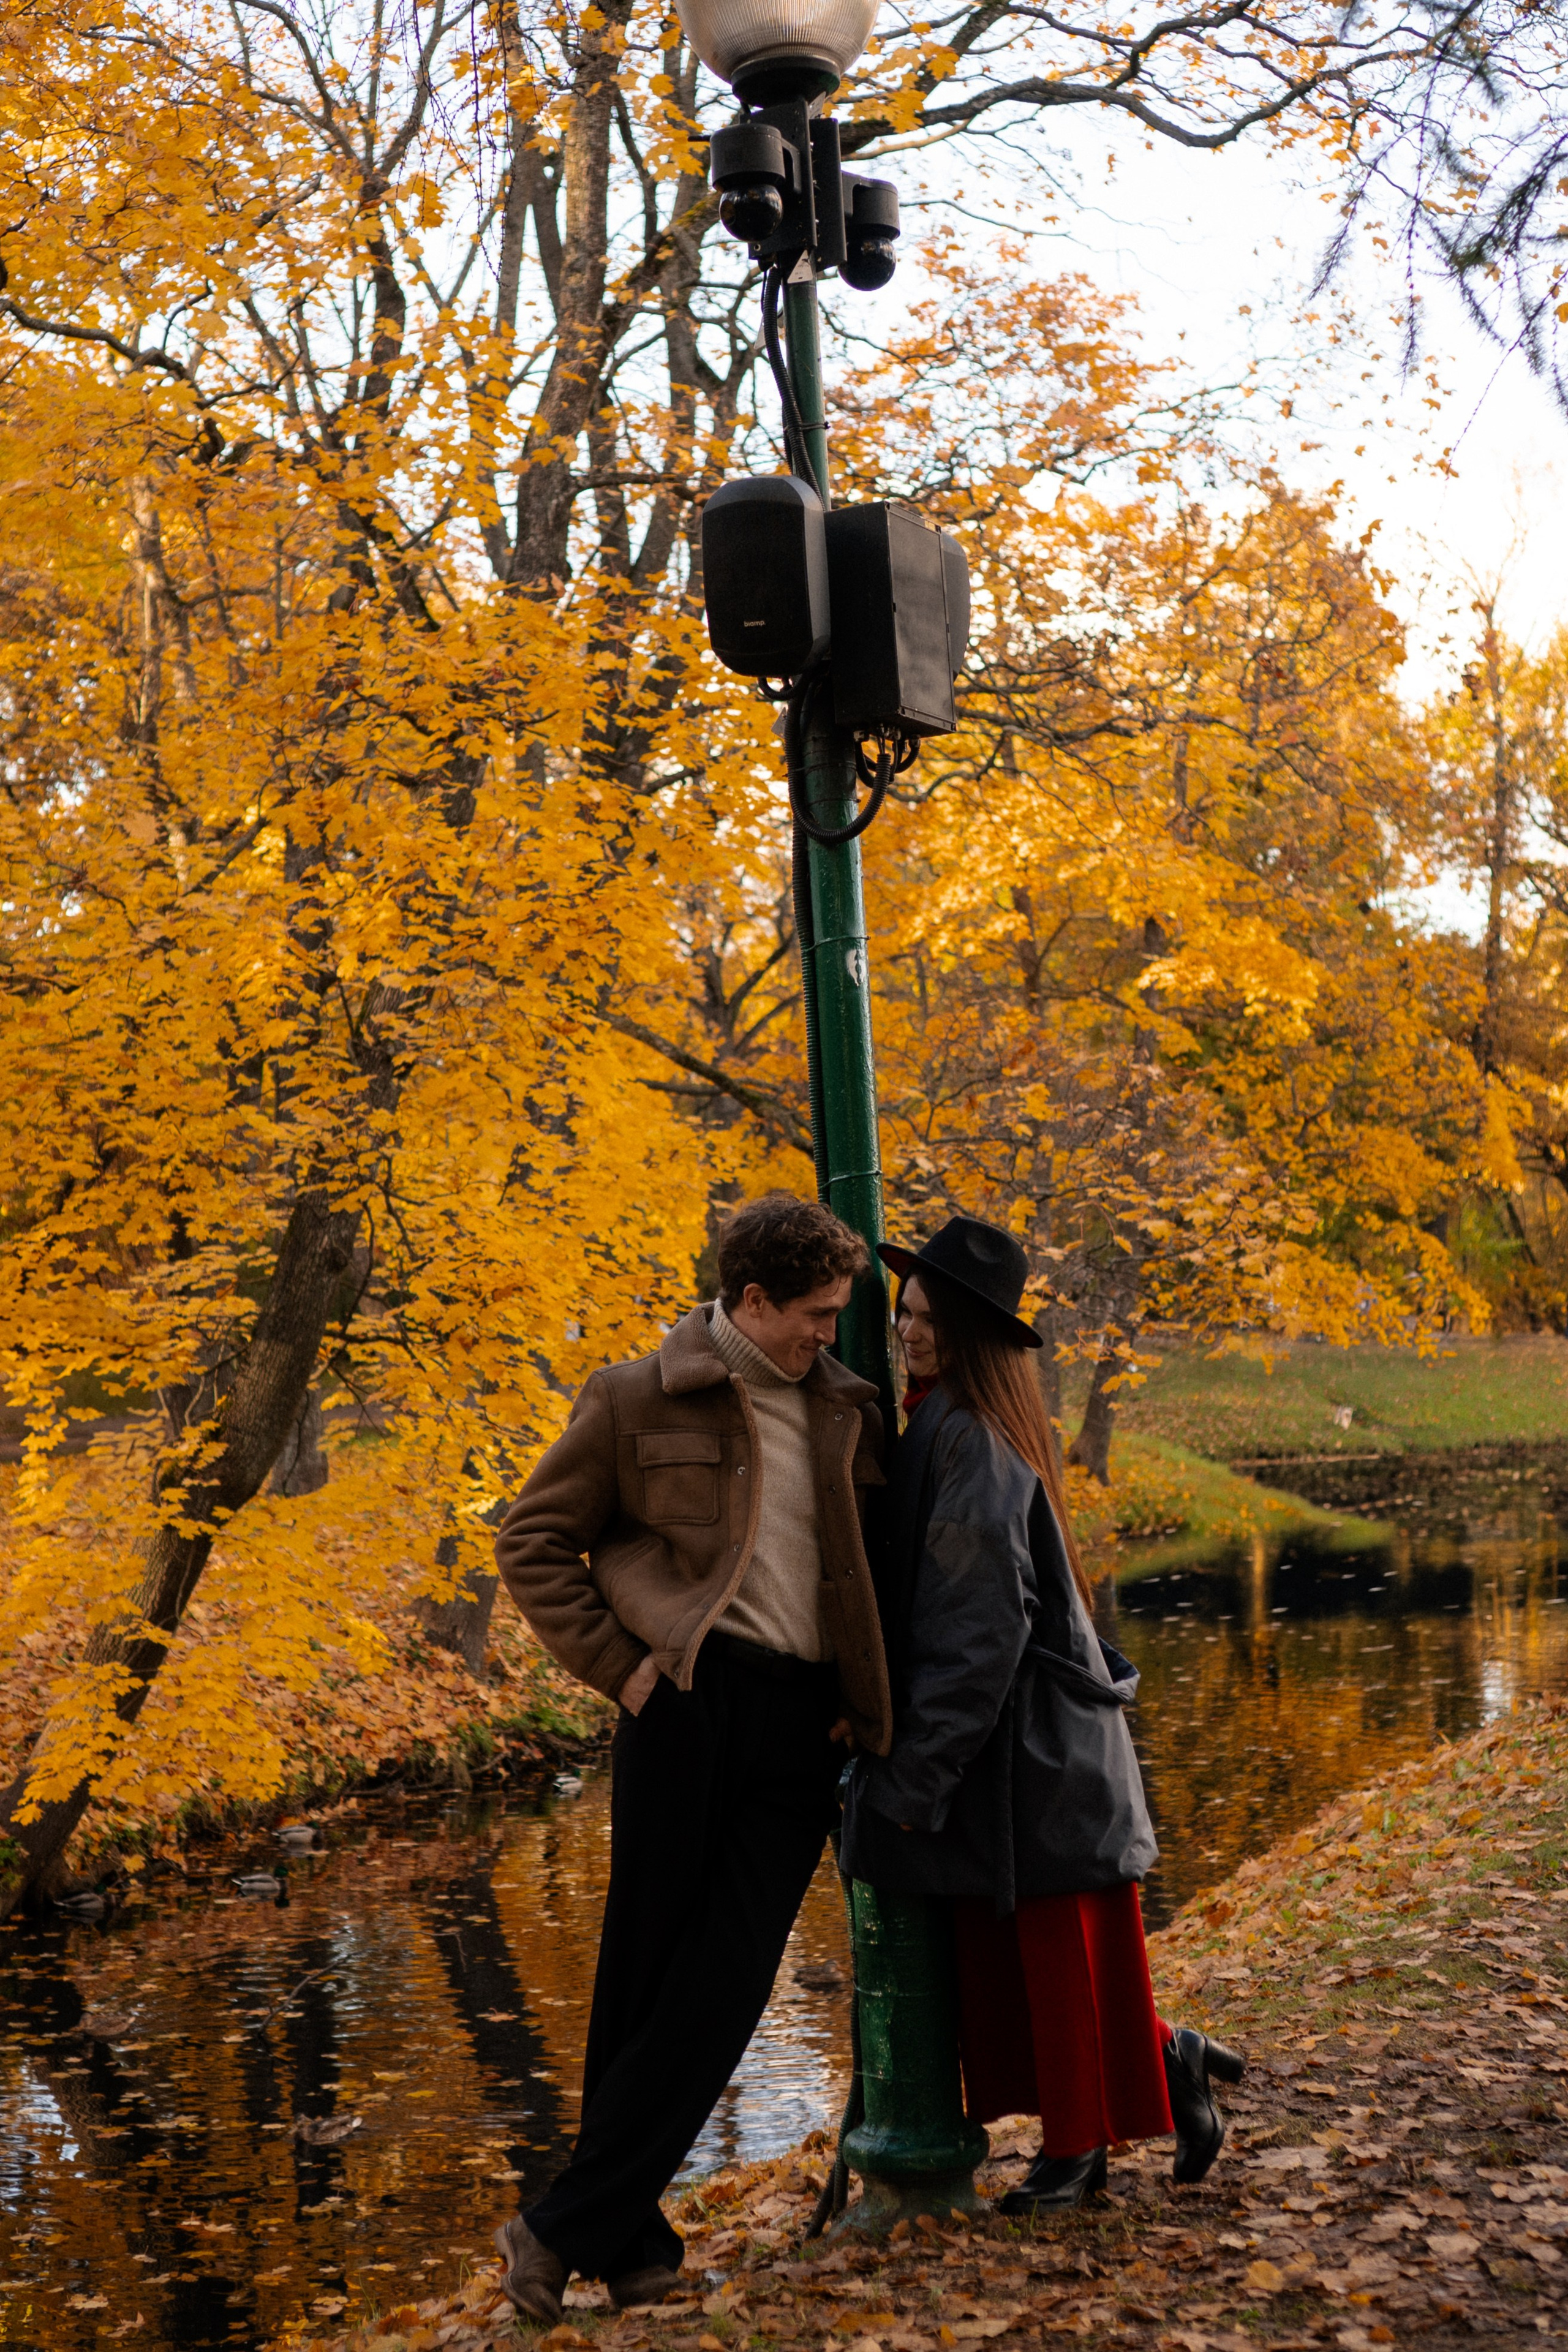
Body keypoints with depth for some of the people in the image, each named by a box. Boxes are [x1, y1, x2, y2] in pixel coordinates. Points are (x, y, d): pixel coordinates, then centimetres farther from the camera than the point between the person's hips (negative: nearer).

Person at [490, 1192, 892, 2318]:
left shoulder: (849, 1415, 14)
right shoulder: (637, 1400, 1)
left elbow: (878, 1567, 23)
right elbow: (532, 1541, 4)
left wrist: (865, 1701, 10)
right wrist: (619, 1666, -5)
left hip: (803, 1721, 4)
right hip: (691, 1704, -4)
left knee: (727, 1983, -2)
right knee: (646, 1968, 2)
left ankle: (569, 2227, 6)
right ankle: (633, 2240, 15)